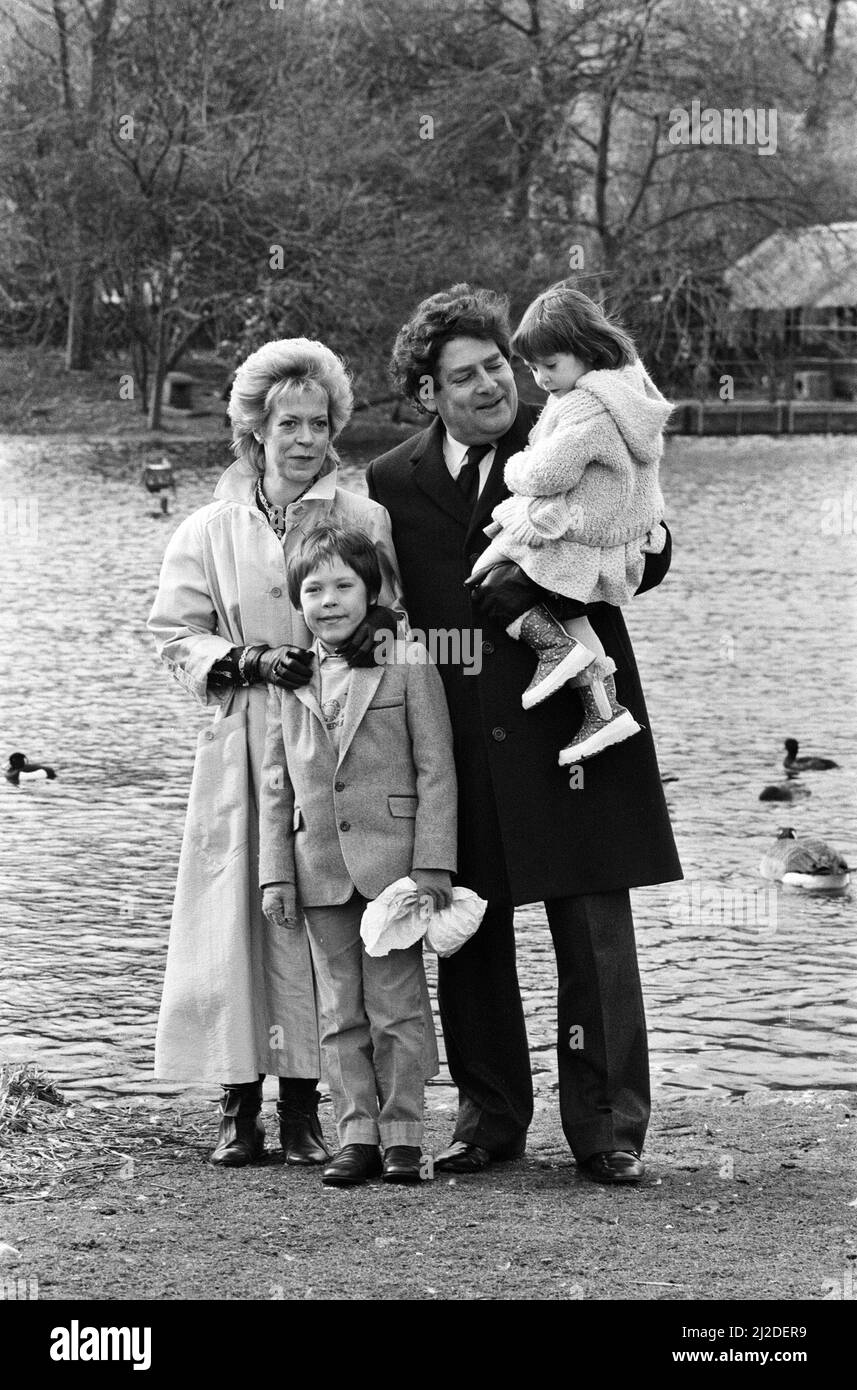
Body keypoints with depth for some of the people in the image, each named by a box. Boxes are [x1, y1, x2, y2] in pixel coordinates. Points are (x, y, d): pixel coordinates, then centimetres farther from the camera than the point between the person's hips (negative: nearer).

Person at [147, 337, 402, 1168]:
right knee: (237, 916, -3)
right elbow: (177, 636, 6)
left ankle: (303, 1104, 6)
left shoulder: (365, 522, 6)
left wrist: (365, 641, -12)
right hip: (241, 748, 0)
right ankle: (238, 1105, 5)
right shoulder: (210, 531, 7)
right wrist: (252, 660, -9)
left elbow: (392, 626, 10)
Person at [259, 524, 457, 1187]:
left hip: (392, 859, -4)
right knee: (341, 1013, 7)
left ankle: (403, 1134, 8)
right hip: (320, 870, 4)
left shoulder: (409, 663, -2)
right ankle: (357, 1135, 12)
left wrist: (431, 863, -10)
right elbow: (276, 784, 12)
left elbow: (435, 769, -4)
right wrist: (277, 872, 6)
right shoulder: (288, 678, 9)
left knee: (396, 1004, 0)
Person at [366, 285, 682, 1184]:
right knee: (469, 941, 9)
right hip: (456, 749, 2)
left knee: (596, 937, -2)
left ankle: (606, 1129, 6)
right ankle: (489, 1116, 22)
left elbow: (649, 553, -2)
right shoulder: (393, 483, 8)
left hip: (569, 724, -2)